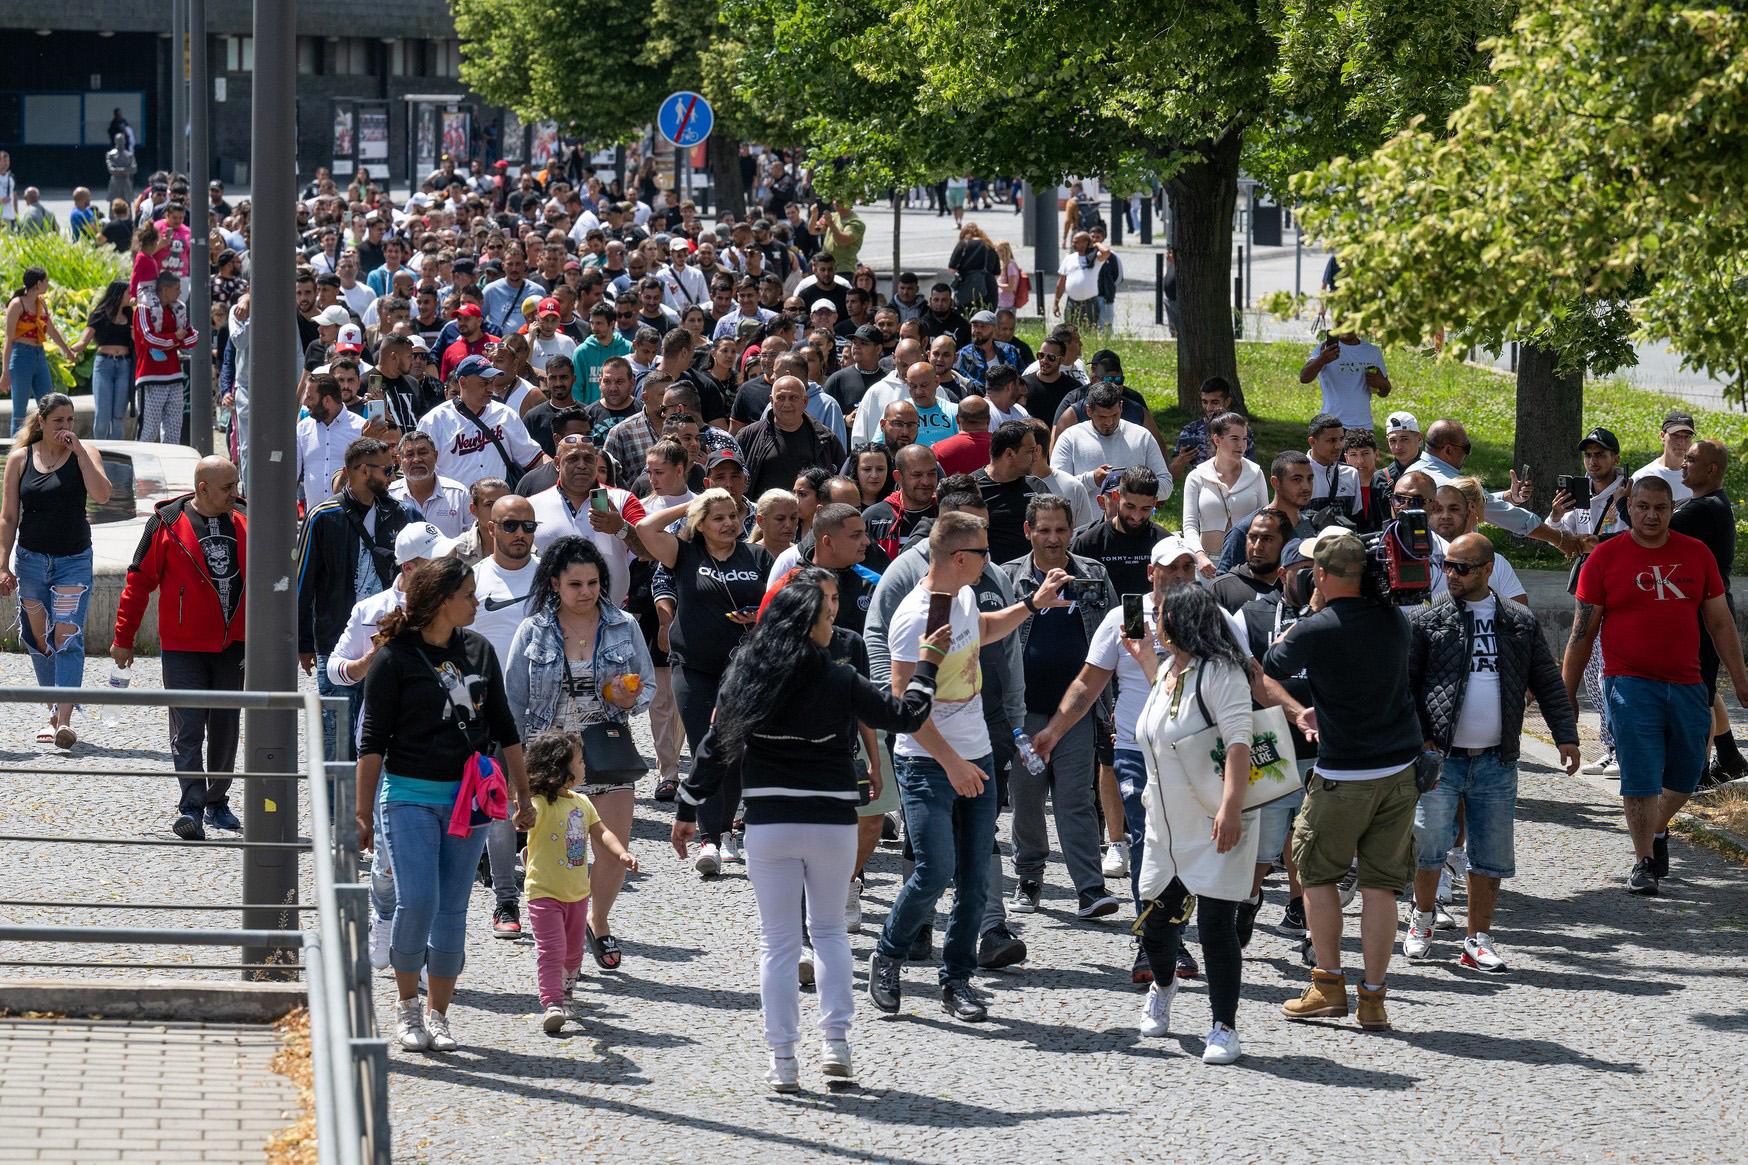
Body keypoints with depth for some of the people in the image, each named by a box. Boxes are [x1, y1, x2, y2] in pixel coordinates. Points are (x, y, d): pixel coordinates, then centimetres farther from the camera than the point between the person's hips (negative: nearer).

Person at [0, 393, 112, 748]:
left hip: (74, 560, -3)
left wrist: (78, 451, -17)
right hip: (31, 558, 3)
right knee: (38, 640, 9)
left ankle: (65, 720, -19)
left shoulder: (83, 453, -1)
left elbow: (101, 494, -18)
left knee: (67, 638, -12)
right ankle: (56, 714, 22)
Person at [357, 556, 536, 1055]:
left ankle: (438, 1014, 14)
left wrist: (522, 794, 18)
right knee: (416, 900, -14)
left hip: (468, 797, 5)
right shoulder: (394, 657, -6)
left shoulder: (478, 650, 10)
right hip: (410, 794, -4)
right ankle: (407, 1006, 4)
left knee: (453, 909, 4)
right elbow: (373, 741, -4)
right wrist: (363, 814, -6)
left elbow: (504, 728, 18)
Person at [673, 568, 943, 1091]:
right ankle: (836, 1042, 10)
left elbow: (715, 746, 1)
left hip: (768, 826, 1)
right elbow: (904, 715, 0)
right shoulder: (840, 681, -9)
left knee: (777, 941, 7)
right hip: (832, 825, -1)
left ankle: (783, 1060, 5)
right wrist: (927, 667, 15)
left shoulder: (746, 676, -3)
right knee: (829, 929, 18)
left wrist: (687, 809, 11)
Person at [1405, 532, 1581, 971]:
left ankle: (1478, 941, 13)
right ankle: (1422, 919, 16)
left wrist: (1565, 735, 1)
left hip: (1496, 762, 2)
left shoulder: (1520, 623, 9)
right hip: (1440, 756, -2)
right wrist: (1417, 740, -9)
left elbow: (1547, 683, 11)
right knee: (1430, 843, -8)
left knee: (1491, 856, 4)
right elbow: (1404, 685, 1)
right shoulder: (1426, 622, 2)